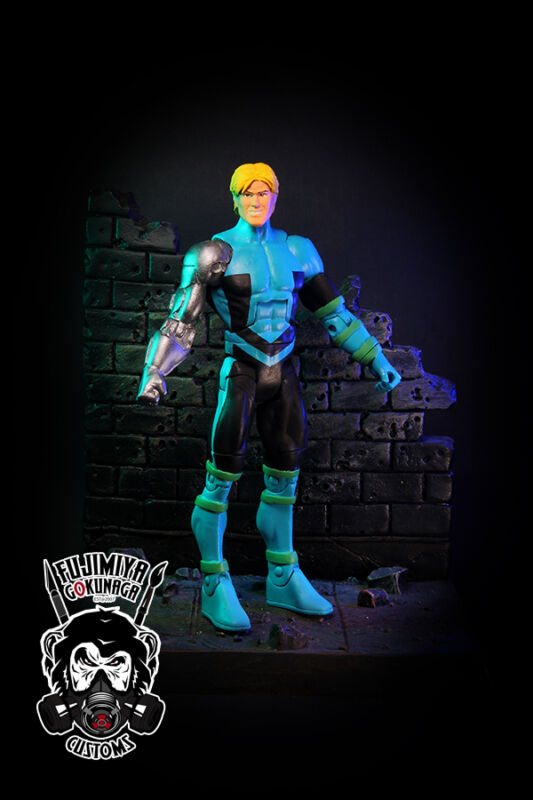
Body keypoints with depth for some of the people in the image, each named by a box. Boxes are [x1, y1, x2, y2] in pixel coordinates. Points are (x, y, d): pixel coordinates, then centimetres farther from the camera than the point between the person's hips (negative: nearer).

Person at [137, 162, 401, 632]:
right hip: (241, 372, -5)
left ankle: (284, 578, 25)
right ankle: (215, 585, 7)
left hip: (283, 373, 5)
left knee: (285, 475, 11)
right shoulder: (217, 252, -3)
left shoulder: (296, 251, 10)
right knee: (222, 478, -7)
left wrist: (376, 360, 13)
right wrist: (155, 374, -17)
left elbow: (334, 313, 15)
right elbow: (181, 320, -6)